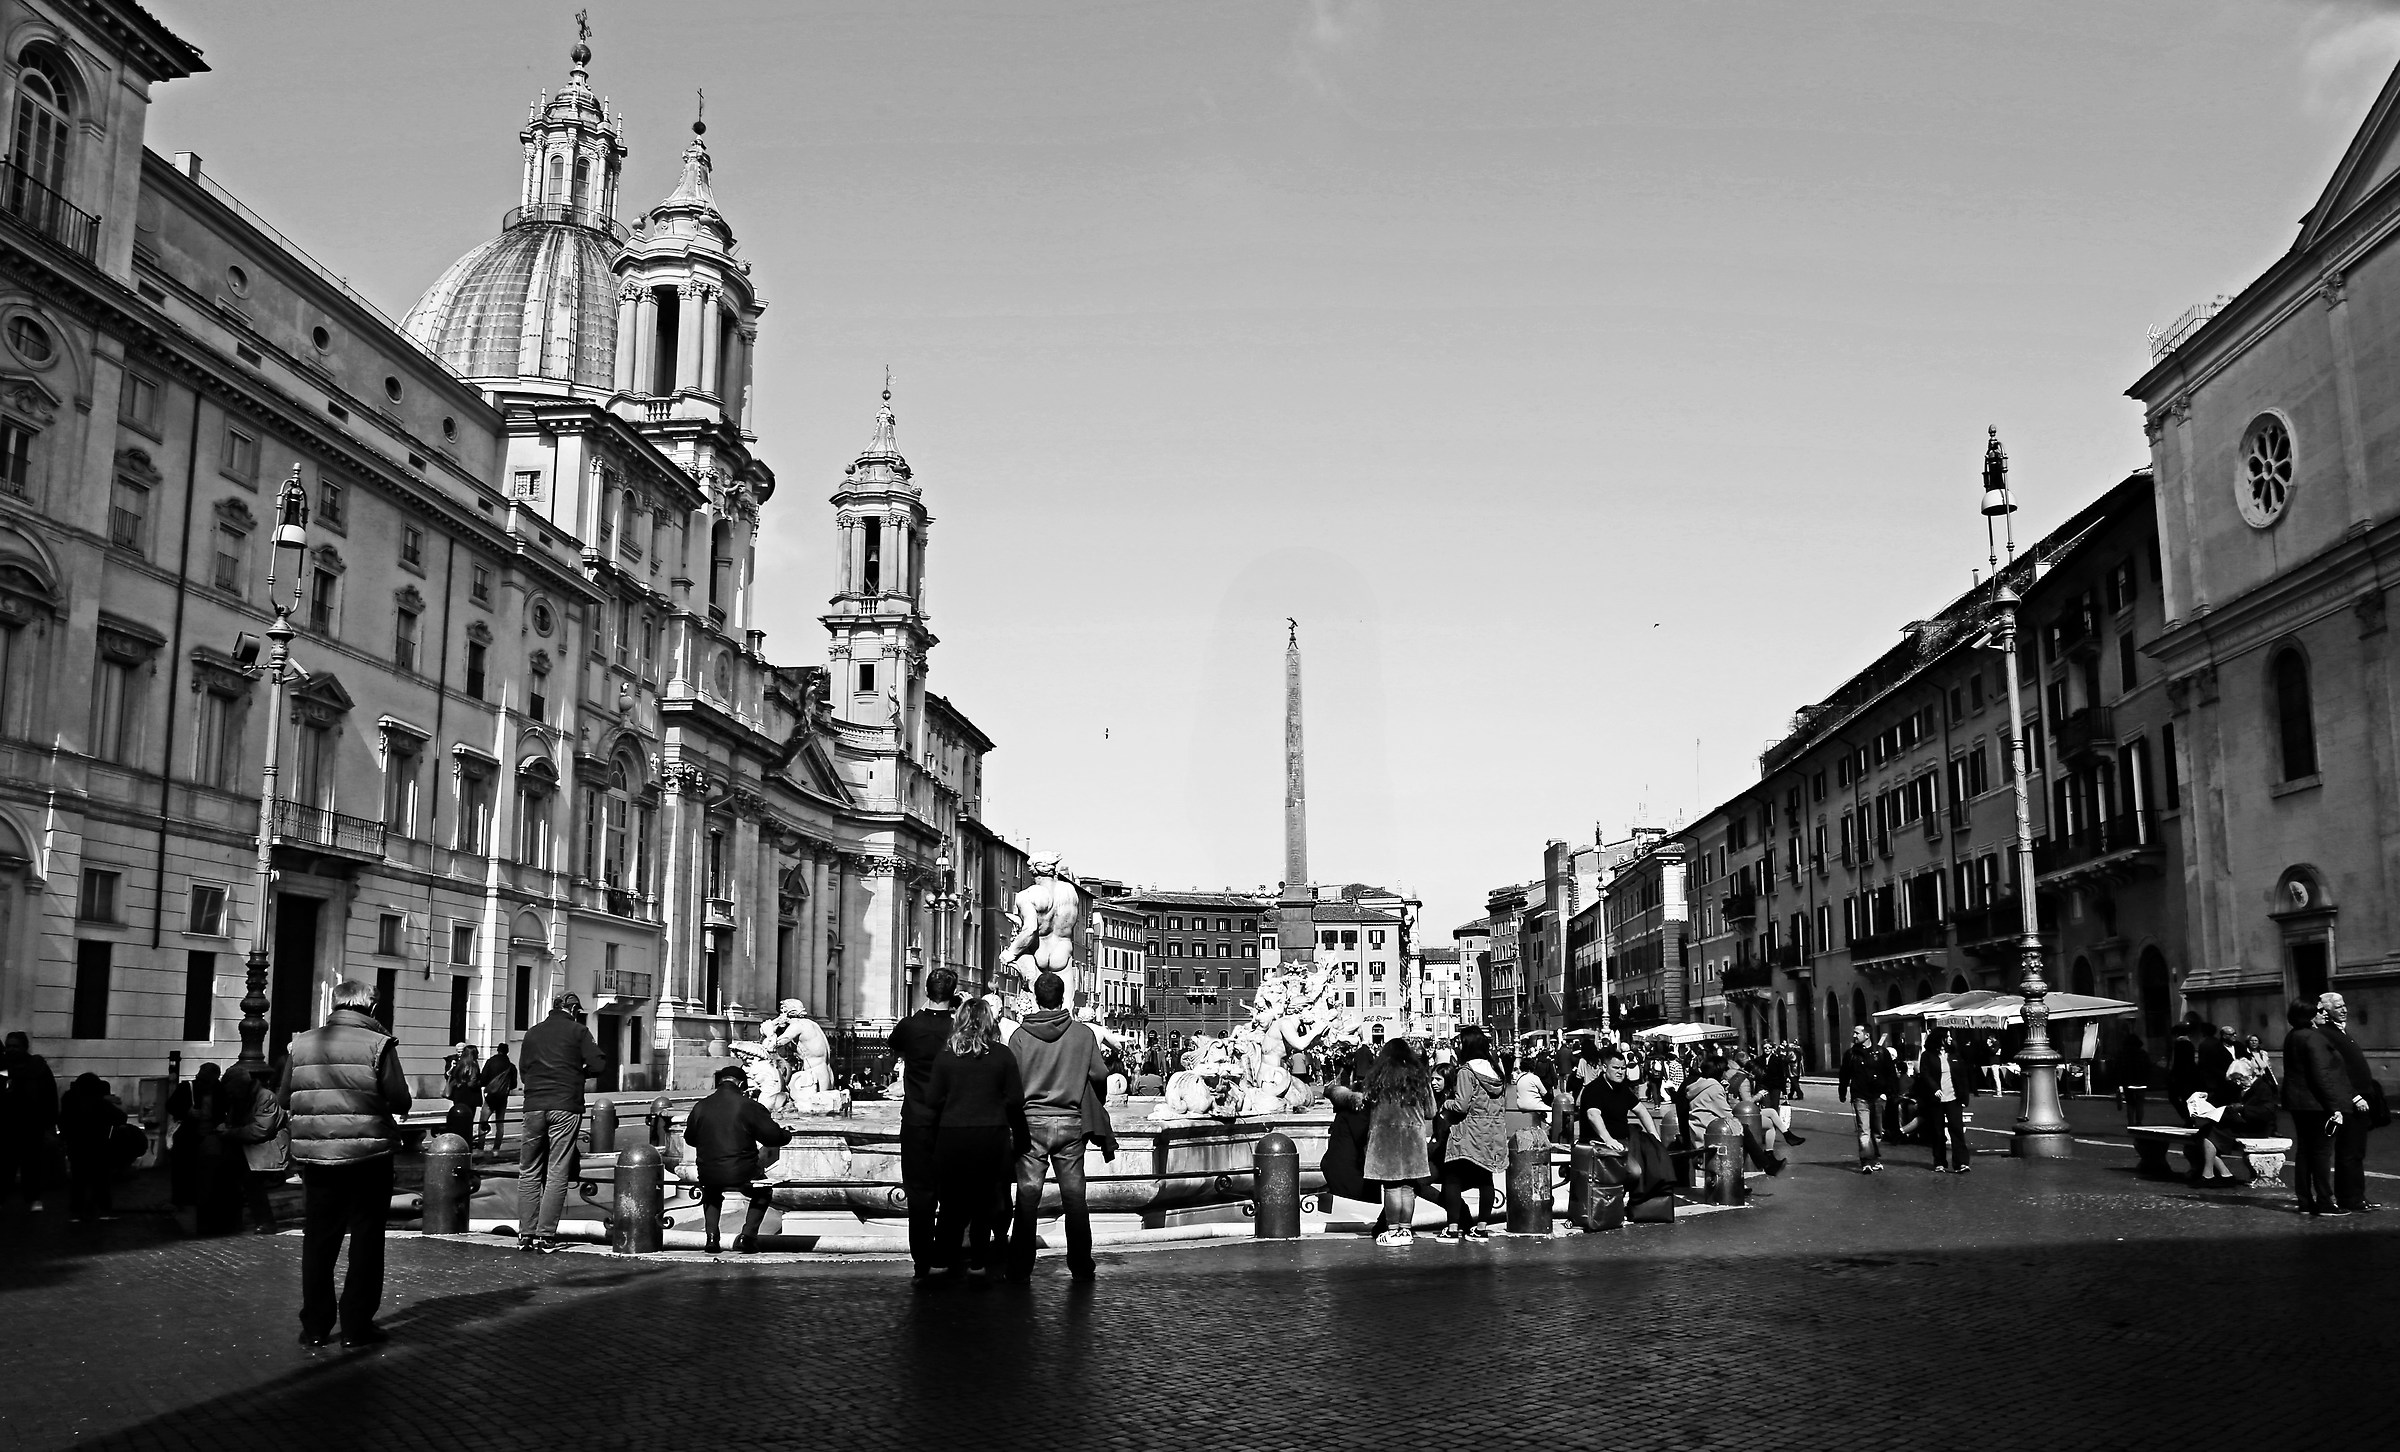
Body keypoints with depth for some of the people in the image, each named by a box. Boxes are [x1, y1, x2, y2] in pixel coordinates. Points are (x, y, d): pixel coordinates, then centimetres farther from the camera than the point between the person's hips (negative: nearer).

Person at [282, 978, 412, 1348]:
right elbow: (401, 1102, -11)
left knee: (318, 1238, 13)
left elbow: (284, 1100, 7)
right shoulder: (378, 1044, -9)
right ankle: (357, 1325, 9)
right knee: (366, 1240, 7)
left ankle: (315, 1325, 18)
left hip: (315, 1155, 4)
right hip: (367, 1154, -4)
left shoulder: (302, 1044, 3)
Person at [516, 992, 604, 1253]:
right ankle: (546, 1235, -5)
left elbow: (523, 1069, 16)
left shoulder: (532, 1033, 14)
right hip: (566, 1107, -3)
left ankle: (525, 1234, 8)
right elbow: (597, 1066, -4)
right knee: (557, 1173, -1)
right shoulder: (578, 1031, 2)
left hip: (534, 1106, 4)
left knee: (529, 1171, 10)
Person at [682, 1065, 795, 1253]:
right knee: (762, 1193, 29)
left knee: (712, 1193, 38)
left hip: (707, 1176, 3)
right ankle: (747, 1235, 15)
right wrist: (787, 1134, 17)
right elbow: (774, 1137, -6)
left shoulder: (700, 1107, 1)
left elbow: (689, 1138, 16)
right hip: (742, 1175, -3)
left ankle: (711, 1236, 24)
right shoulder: (750, 1107, -10)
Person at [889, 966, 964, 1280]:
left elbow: (895, 1052, 16)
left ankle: (922, 1263, 5)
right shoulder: (961, 1028, -9)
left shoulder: (909, 1026, -6)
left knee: (920, 1192, 4)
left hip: (917, 1121, 0)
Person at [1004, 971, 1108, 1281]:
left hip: (1031, 1121, 0)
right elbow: (1100, 1075, 0)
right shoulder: (1083, 1033, -4)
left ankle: (1020, 1267, 8)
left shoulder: (1020, 1035, -5)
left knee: (1027, 1194, 5)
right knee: (1074, 1194, 8)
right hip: (1070, 1122, 0)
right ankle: (1081, 1266, 13)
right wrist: (1095, 1104, 22)